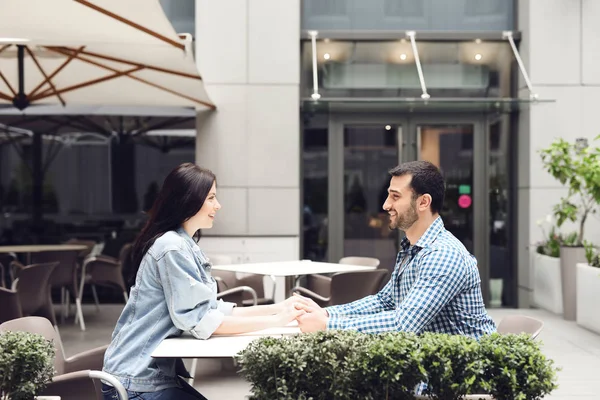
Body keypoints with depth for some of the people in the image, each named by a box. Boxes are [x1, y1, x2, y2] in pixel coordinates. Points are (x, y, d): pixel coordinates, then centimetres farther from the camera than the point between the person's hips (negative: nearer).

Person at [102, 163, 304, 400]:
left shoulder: (184, 245, 12)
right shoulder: (173, 248, -18)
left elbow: (214, 309, 9)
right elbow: (202, 322, -22)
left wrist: (277, 308, 2)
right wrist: (276, 321, -19)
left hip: (156, 372, 9)